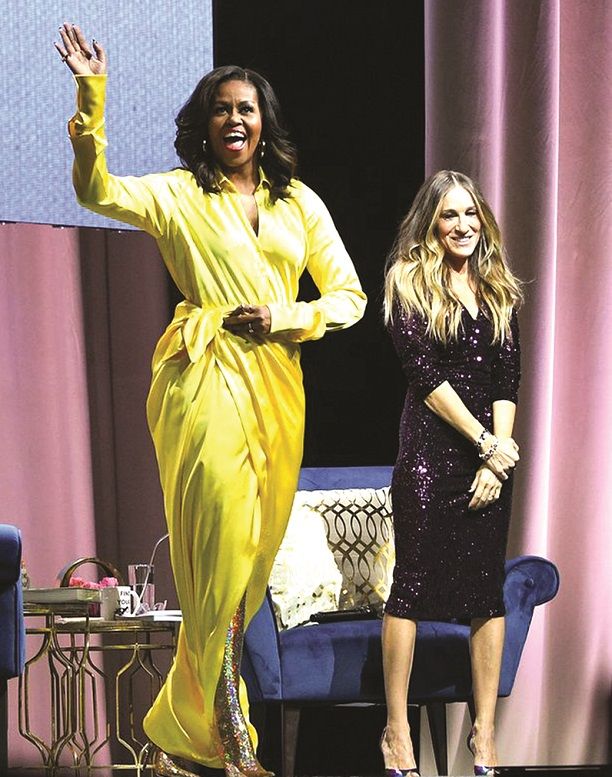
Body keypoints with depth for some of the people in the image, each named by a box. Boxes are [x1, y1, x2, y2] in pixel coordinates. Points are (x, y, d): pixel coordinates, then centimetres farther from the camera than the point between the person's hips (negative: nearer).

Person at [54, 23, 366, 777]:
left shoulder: (300, 203, 16)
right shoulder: (179, 195, 5)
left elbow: (349, 297, 14)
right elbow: (96, 190, -13)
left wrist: (284, 318, -4)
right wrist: (91, 94, -22)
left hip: (276, 387, 4)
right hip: (206, 383, -4)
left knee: (249, 558, 5)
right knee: (224, 550, -15)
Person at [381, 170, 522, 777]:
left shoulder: (498, 290, 13)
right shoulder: (408, 282, 0)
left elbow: (508, 379, 7)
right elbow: (425, 375, -8)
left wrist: (498, 453, -6)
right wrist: (485, 443, -12)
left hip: (492, 450, 4)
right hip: (431, 448, -4)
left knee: (489, 588, 4)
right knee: (413, 583, -4)